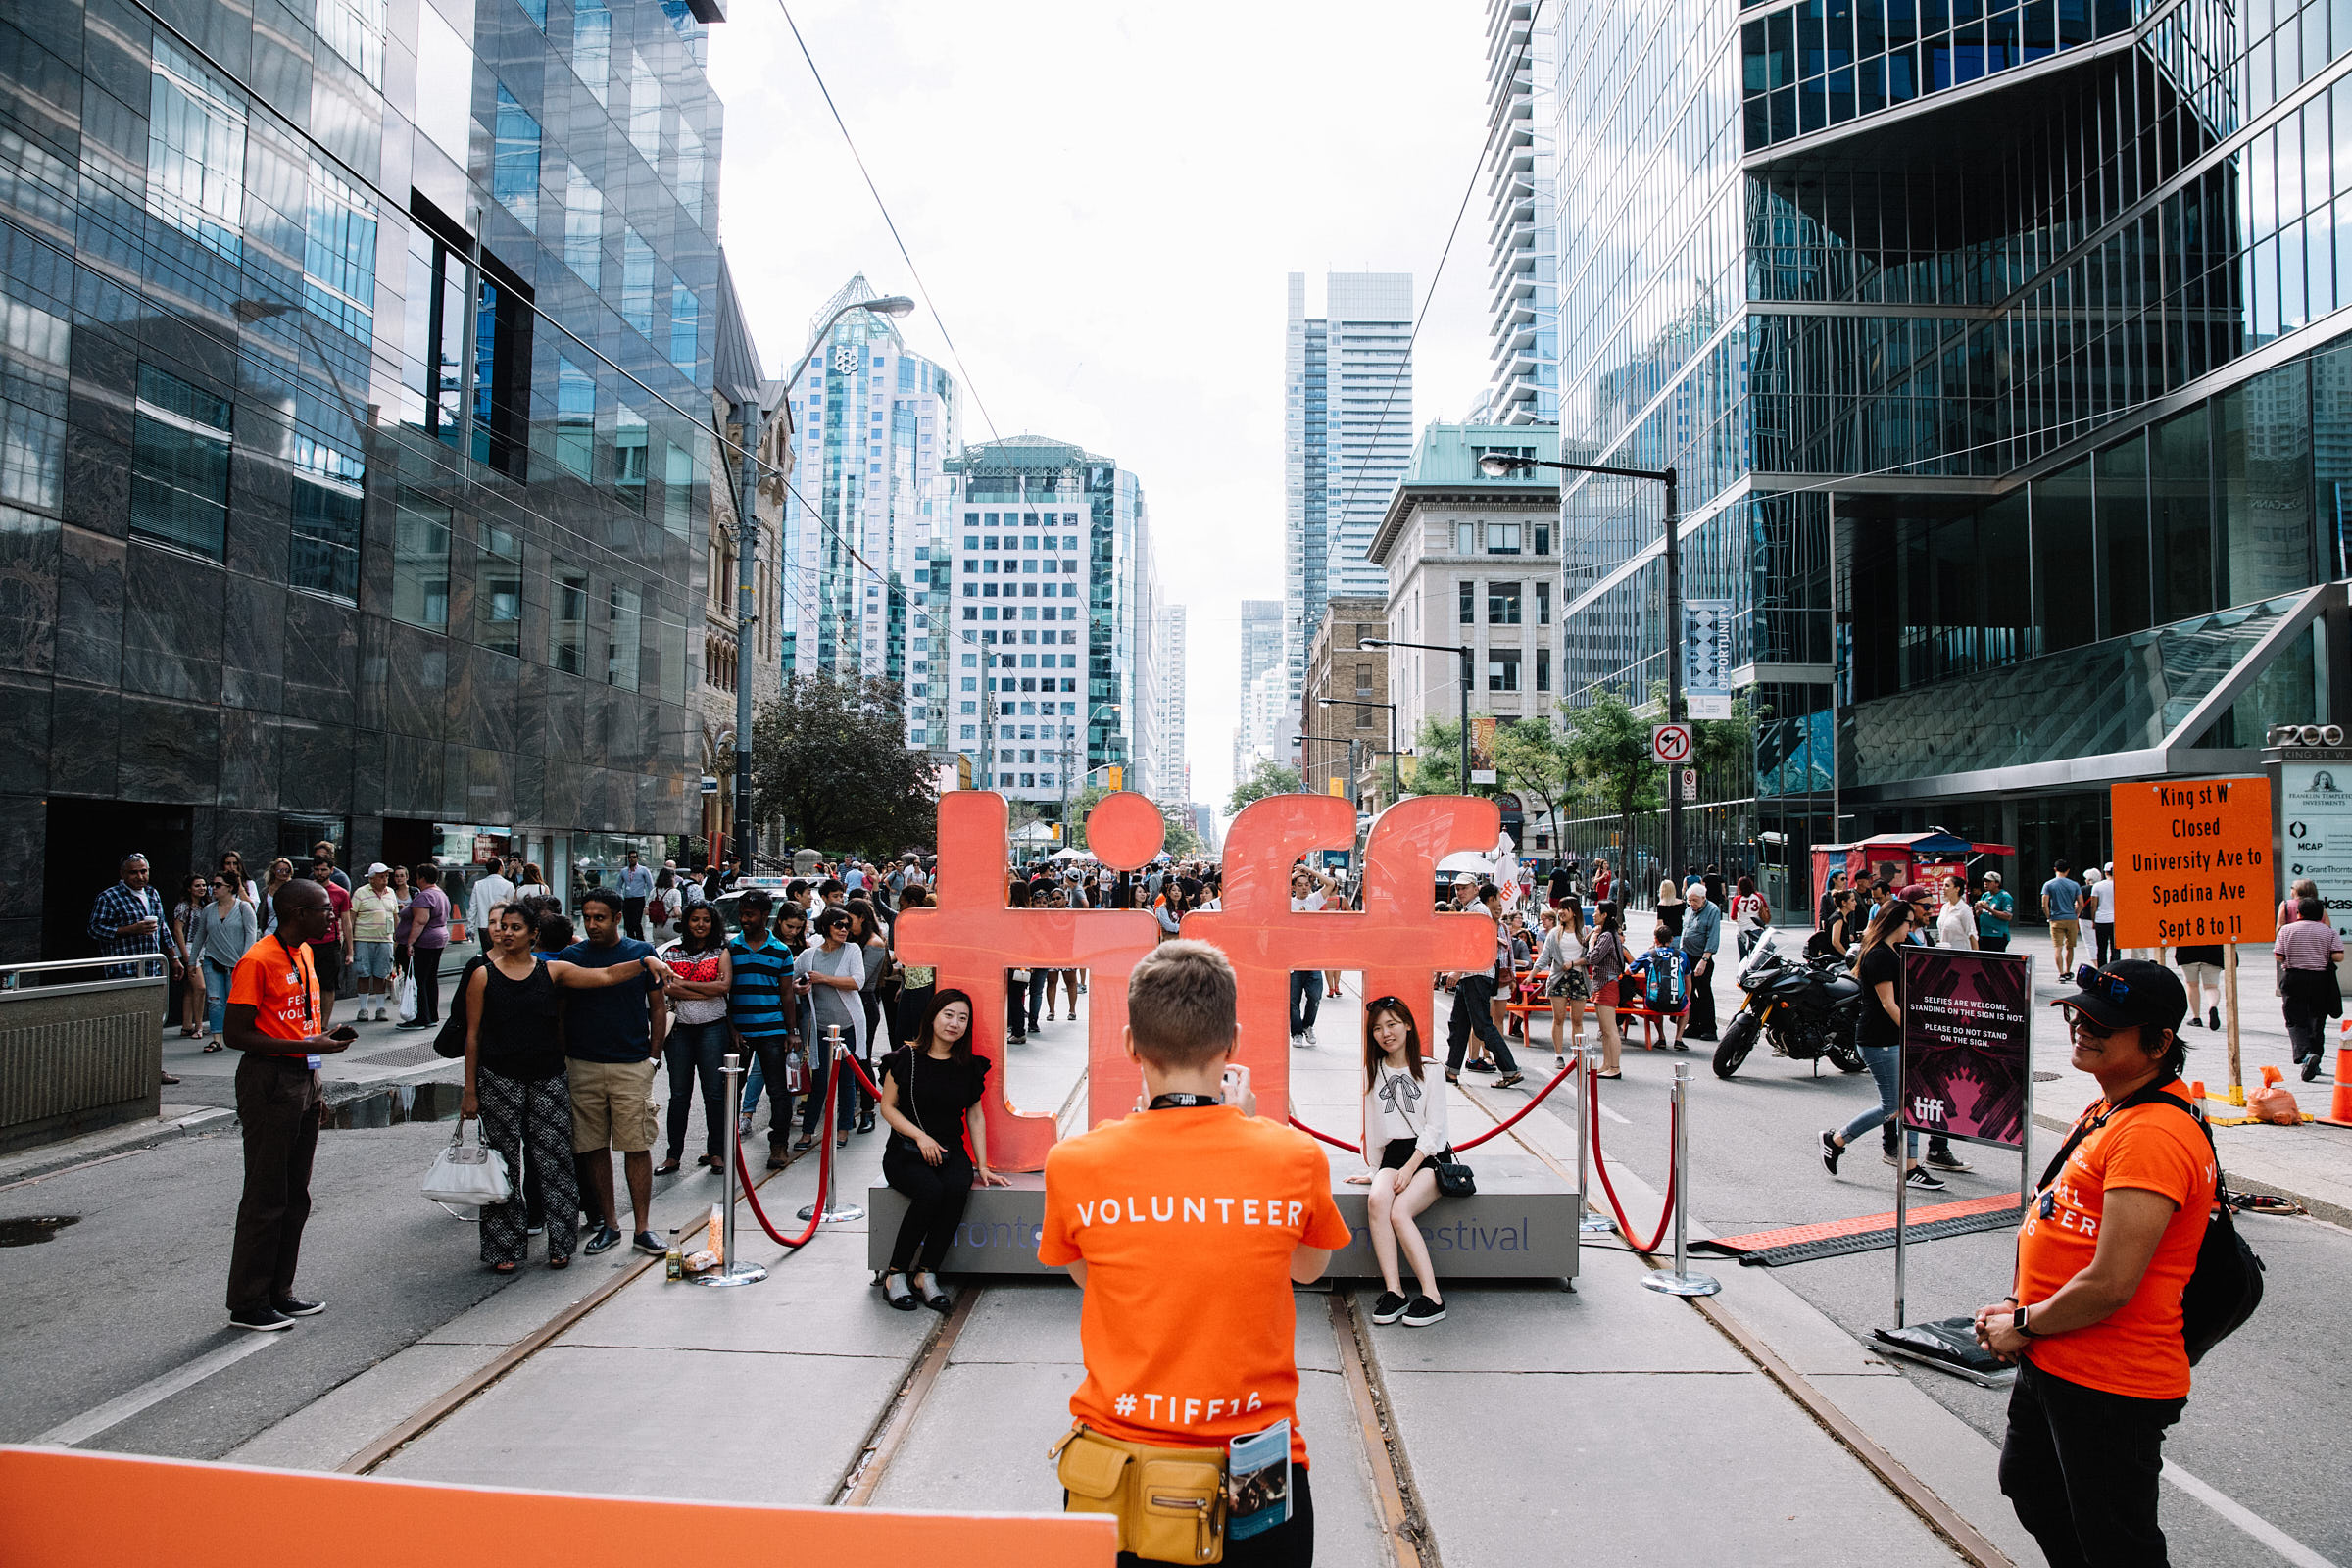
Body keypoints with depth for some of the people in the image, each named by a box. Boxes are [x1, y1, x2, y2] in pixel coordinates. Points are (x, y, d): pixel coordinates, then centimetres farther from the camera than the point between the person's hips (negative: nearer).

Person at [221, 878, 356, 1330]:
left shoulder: (303, 953, 12)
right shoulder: (257, 961, -15)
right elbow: (237, 1035, -18)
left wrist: (327, 1035, 5)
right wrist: (307, 1045, -21)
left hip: (304, 1078, 9)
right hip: (269, 1083, -9)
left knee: (295, 1195, 14)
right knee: (265, 1197, -1)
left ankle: (279, 1292, 25)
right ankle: (247, 1304, 11)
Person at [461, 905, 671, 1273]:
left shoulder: (552, 970, 5)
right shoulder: (483, 975, 2)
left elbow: (605, 976, -1)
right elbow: (473, 1036, 4)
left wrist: (646, 963, -18)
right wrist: (470, 1091, 2)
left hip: (548, 1078, 1)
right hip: (499, 1080, -1)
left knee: (554, 1160, 2)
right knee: (503, 1163, 4)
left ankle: (560, 1243, 12)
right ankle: (504, 1248, 15)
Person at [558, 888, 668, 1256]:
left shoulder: (641, 953, 2)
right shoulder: (570, 957, 4)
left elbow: (658, 1008, 7)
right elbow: (557, 1013, 9)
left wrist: (653, 1057, 1)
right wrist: (562, 1060, 3)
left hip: (632, 1066, -2)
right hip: (583, 1067, 2)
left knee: (637, 1147, -2)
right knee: (594, 1149, 6)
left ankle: (643, 1228, 6)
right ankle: (609, 1225, 17)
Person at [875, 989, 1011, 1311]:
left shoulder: (969, 1066, 8)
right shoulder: (906, 1059, -1)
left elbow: (975, 1116, 13)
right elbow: (888, 1107, 2)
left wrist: (982, 1166, 6)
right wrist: (920, 1136, -12)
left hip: (950, 1151, 3)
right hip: (906, 1152, -3)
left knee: (957, 1189, -31)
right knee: (930, 1191, -33)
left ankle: (926, 1273, -21)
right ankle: (895, 1273, -17)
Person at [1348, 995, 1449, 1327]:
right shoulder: (1373, 1073, 16)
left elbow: (1434, 1127, -3)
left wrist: (1409, 1169, -13)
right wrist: (1374, 1171, 13)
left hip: (1431, 1155, -3)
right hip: (1393, 1154, 3)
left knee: (1399, 1212, -30)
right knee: (1377, 1200, -31)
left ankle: (1432, 1296, -25)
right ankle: (1393, 1291, -29)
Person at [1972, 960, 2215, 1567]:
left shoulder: (2153, 1135, -25)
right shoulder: (2109, 1109, 9)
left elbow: (2111, 1284, -27)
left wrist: (2023, 1325, -13)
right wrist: (2018, 1304, 7)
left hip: (2110, 1385, -10)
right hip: (2050, 1361, 10)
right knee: (2029, 1484, 28)